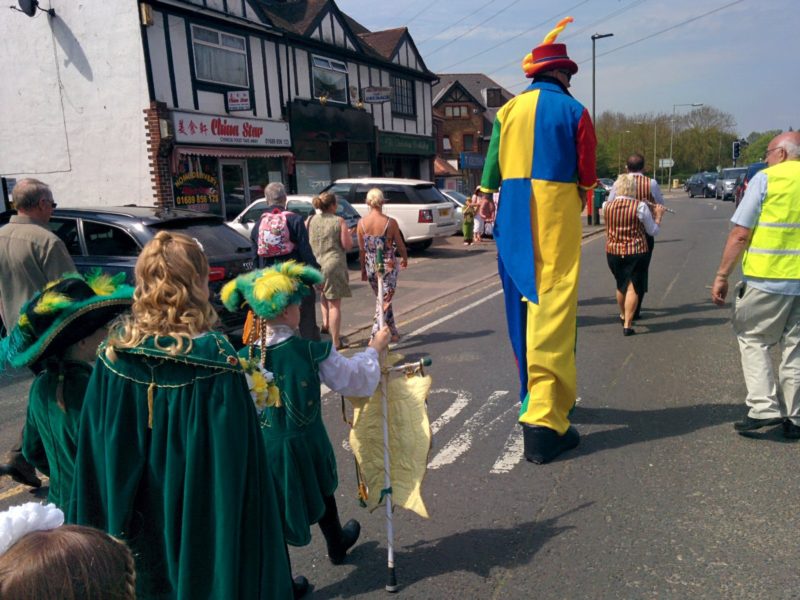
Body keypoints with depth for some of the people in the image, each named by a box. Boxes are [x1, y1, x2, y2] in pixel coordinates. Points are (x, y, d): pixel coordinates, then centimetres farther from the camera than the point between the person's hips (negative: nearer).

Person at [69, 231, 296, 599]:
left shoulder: (115, 351, -10)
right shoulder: (214, 359, -23)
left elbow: (92, 450, -2)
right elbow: (237, 460, -21)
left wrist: (104, 524, 11)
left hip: (132, 524, 4)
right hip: (198, 523, -4)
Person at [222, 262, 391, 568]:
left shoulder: (244, 359, -16)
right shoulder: (313, 352, -19)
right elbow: (352, 379, -5)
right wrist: (374, 348, 10)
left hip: (264, 448, 0)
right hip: (306, 444, 1)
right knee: (321, 491, 28)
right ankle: (336, 545, 54)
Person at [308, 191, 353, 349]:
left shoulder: (310, 220, 4)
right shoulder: (339, 221, -7)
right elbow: (347, 245, -7)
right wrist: (348, 235, 12)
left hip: (314, 264, 4)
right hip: (334, 264, -4)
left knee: (325, 295, 33)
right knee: (335, 305, 2)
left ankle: (325, 323, 26)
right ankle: (336, 341, 5)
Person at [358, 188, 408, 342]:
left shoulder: (361, 223, -5)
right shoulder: (390, 222, -13)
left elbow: (362, 249, 1)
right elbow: (400, 245, -4)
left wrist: (363, 269, 13)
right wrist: (405, 259, 15)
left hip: (371, 267, 4)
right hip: (388, 266, -4)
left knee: (381, 299, 20)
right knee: (385, 301, 3)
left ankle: (393, 332, 30)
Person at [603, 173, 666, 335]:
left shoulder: (607, 206, -3)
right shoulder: (640, 207, -12)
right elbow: (653, 231, -3)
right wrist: (659, 215, 11)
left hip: (613, 252, 4)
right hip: (636, 252, -4)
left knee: (621, 285, 22)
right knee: (633, 287, 1)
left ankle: (623, 315, 41)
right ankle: (627, 324, -4)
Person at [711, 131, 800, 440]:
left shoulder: (766, 178, -5)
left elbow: (740, 234, -10)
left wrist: (722, 276, -5)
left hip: (768, 278, -5)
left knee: (752, 338, 9)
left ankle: (763, 407, -1)